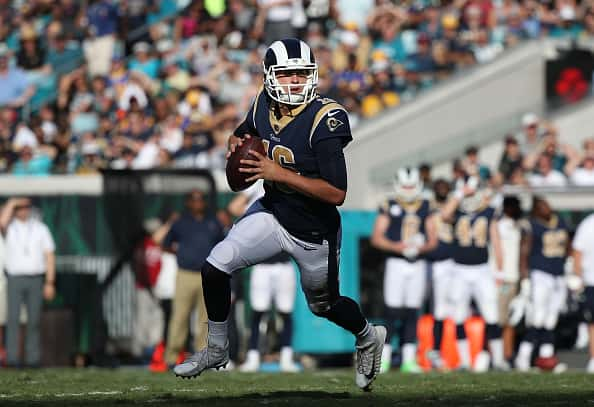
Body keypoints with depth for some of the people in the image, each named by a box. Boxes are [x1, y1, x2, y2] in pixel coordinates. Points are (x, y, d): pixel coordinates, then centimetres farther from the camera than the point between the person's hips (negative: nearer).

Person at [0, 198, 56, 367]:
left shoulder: (40, 229, 9)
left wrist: (50, 283, -2)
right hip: (14, 279, -1)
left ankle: (33, 358, 4)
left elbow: (49, 256, 6)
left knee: (34, 320, 1)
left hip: (36, 280, 1)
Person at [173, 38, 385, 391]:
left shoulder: (324, 119, -27)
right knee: (215, 267, -8)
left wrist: (279, 173, -32)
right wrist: (236, 144, -9)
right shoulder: (265, 105, -8)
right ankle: (217, 350, 14)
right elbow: (242, 134, 17)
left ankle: (368, 339, 49)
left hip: (314, 232, -5)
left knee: (324, 305, 16)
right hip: (272, 213, 5)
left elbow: (337, 193, -30)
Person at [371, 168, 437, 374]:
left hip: (418, 264, 4)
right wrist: (395, 246, -21)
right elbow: (376, 237, -5)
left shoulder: (425, 208, 9)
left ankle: (408, 360, 6)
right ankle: (384, 358, -4)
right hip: (396, 264, -4)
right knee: (392, 313, -8)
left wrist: (423, 247, -11)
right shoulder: (389, 207, -2)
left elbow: (433, 240, 10)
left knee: (412, 313, 4)